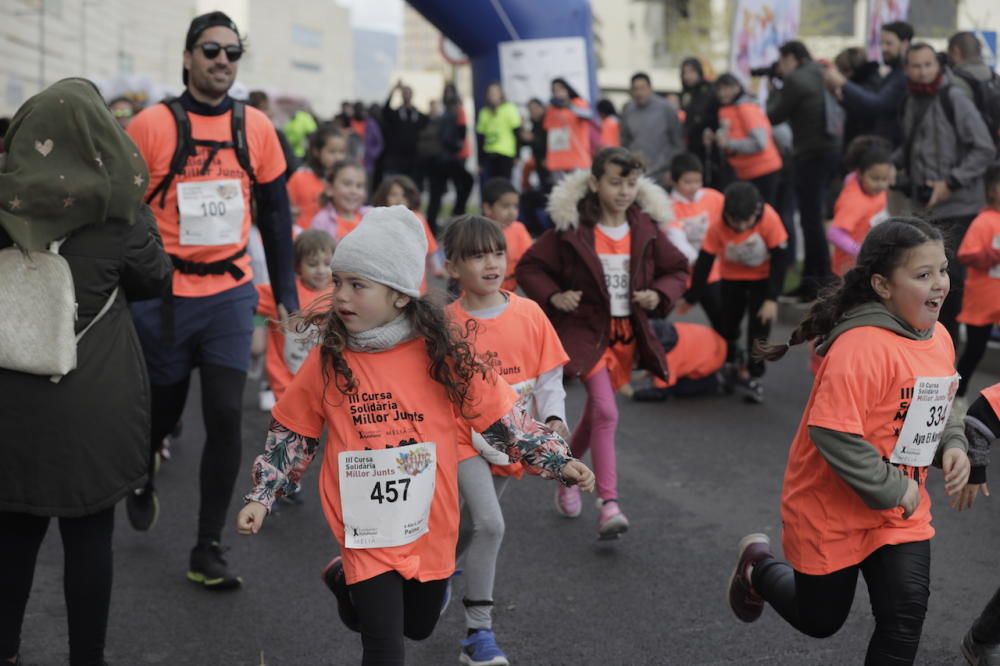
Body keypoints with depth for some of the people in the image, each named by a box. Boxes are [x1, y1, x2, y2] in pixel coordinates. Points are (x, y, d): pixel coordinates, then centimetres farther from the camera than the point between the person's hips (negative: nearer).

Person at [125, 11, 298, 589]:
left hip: (230, 293, 2)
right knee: (162, 413, 13)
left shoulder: (256, 127, 1)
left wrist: (287, 292, 7)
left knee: (226, 418, -6)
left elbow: (276, 213, 9)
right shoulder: (151, 126, -8)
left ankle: (208, 550, 6)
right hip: (162, 296, -2)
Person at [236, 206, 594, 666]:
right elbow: (291, 435, 3)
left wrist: (558, 462, -9)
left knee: (418, 626, 25)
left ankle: (352, 581, 49)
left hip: (430, 529, 2)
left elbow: (504, 419, -4)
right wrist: (261, 497, -3)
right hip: (367, 532, -2)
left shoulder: (443, 356, -12)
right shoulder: (327, 363, -10)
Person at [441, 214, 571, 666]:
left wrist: (553, 418, -15)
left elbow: (549, 375, 0)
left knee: (472, 528, 20)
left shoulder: (529, 313, -5)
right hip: (466, 439, -4)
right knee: (489, 524, -22)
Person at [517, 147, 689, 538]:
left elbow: (678, 270, 10)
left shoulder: (646, 229, -1)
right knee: (606, 411, -18)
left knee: (596, 414, 18)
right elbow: (529, 267, -3)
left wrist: (659, 295, -9)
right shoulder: (572, 228, -11)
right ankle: (608, 505, -16)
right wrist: (553, 296, -18)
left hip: (627, 334, 5)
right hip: (585, 330, -5)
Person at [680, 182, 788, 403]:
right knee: (728, 322, 5)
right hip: (731, 277, 2)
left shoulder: (770, 220, -32)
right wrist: (691, 298, -11)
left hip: (763, 277, -1)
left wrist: (772, 299, -24)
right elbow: (704, 263, -18)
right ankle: (732, 365, 31)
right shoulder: (718, 227, -28)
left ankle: (752, 374, 6)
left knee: (759, 326, -7)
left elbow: (780, 259, -23)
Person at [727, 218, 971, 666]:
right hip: (831, 509, -6)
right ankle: (758, 566, 44)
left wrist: (952, 445, -4)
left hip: (902, 510, 6)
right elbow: (832, 433, -31)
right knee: (820, 621, 14)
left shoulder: (938, 338, -1)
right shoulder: (862, 346, -28)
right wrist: (890, 490, -24)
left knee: (906, 616, -4)